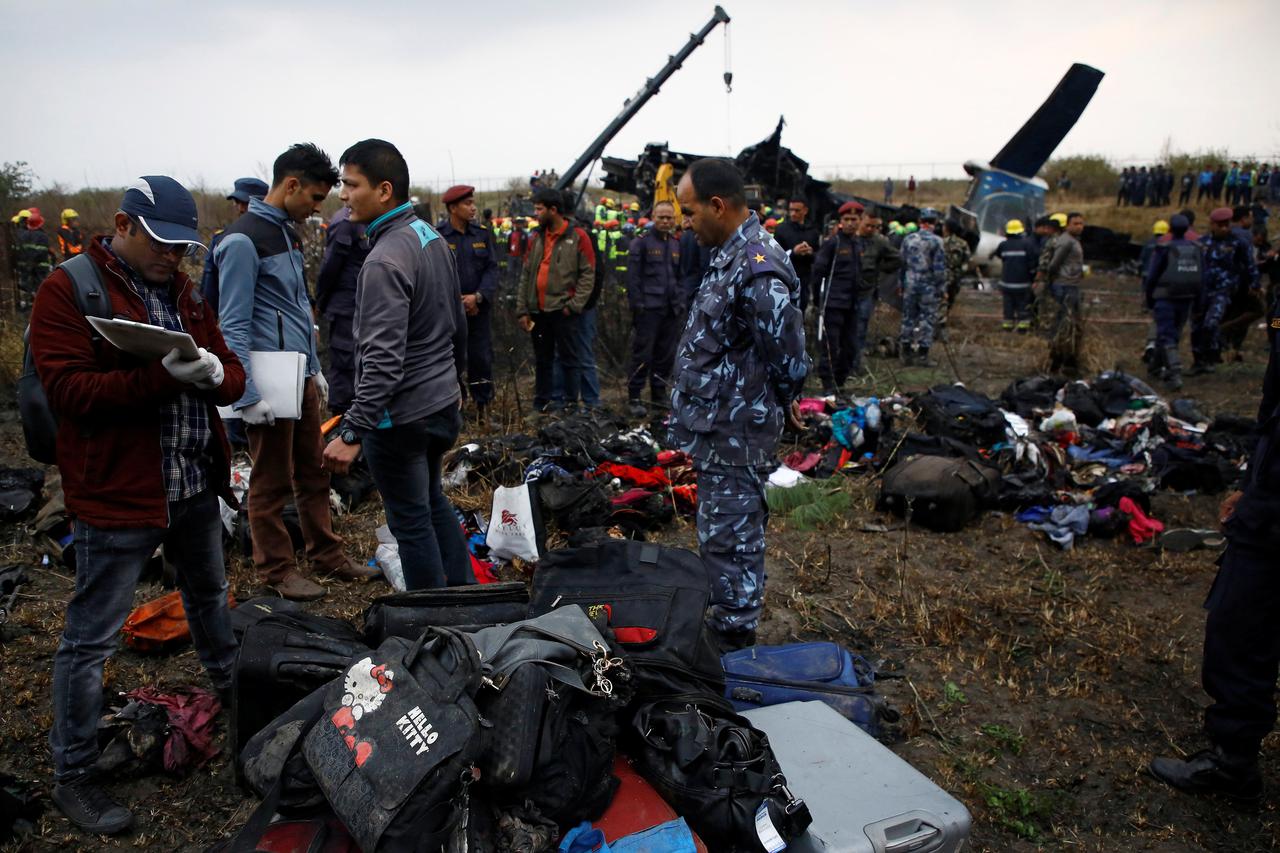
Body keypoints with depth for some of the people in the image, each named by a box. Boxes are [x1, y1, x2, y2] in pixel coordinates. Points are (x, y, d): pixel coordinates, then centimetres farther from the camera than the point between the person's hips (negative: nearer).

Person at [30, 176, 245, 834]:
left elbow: (233, 377, 9)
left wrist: (213, 373, -15)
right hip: (117, 490, -7)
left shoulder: (183, 291, 11)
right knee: (90, 638, 3)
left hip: (196, 483, 7)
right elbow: (67, 387, -20)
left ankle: (229, 687, 51)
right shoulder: (68, 291, -10)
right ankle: (72, 776, 18)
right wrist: (163, 375, -30)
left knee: (209, 595, 27)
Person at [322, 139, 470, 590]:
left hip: (400, 416, -9)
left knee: (411, 520, 5)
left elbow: (383, 360, -29)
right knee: (432, 501, 25)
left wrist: (352, 432, -30)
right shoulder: (432, 237, 6)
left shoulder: (385, 260, -23)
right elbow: (457, 324, 17)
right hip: (442, 402, 10)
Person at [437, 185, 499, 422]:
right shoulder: (437, 236, -5)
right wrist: (458, 302, -10)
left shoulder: (483, 233, 6)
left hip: (480, 307, 3)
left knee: (482, 357, 2)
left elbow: (492, 268, 2)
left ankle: (483, 407, 11)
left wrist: (477, 297, -12)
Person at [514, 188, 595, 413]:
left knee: (569, 360, 2)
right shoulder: (537, 238, 12)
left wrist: (574, 305, -14)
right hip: (538, 310, 6)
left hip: (562, 310, -5)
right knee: (542, 360, 14)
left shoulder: (578, 237, -4)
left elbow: (588, 274, -6)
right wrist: (522, 309, 6)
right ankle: (541, 404, 24)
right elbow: (526, 276, 13)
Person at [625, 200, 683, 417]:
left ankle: (659, 394, 23)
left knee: (666, 354, 11)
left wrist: (681, 303, 10)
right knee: (642, 354, -4)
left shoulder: (677, 244, 14)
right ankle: (634, 397, 4)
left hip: (670, 309, 6)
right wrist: (637, 304, -11)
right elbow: (633, 276, -6)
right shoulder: (642, 243, -2)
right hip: (648, 308, -5)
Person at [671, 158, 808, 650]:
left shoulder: (756, 270, -24)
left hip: (734, 435, -10)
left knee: (728, 539, 2)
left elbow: (789, 360, -22)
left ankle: (734, 639, 18)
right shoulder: (732, 254, 9)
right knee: (726, 534, 22)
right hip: (719, 429, 10)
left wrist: (778, 405, -3)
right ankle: (729, 624, 39)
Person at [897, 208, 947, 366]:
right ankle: (922, 355, 1)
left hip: (910, 284, 4)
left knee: (908, 318, 11)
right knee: (927, 319, 2)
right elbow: (940, 268, -10)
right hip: (928, 286, -4)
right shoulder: (936, 241, -10)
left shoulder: (908, 239, 4)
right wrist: (942, 288, -3)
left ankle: (906, 353, 14)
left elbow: (902, 263, 9)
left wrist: (901, 285, 16)